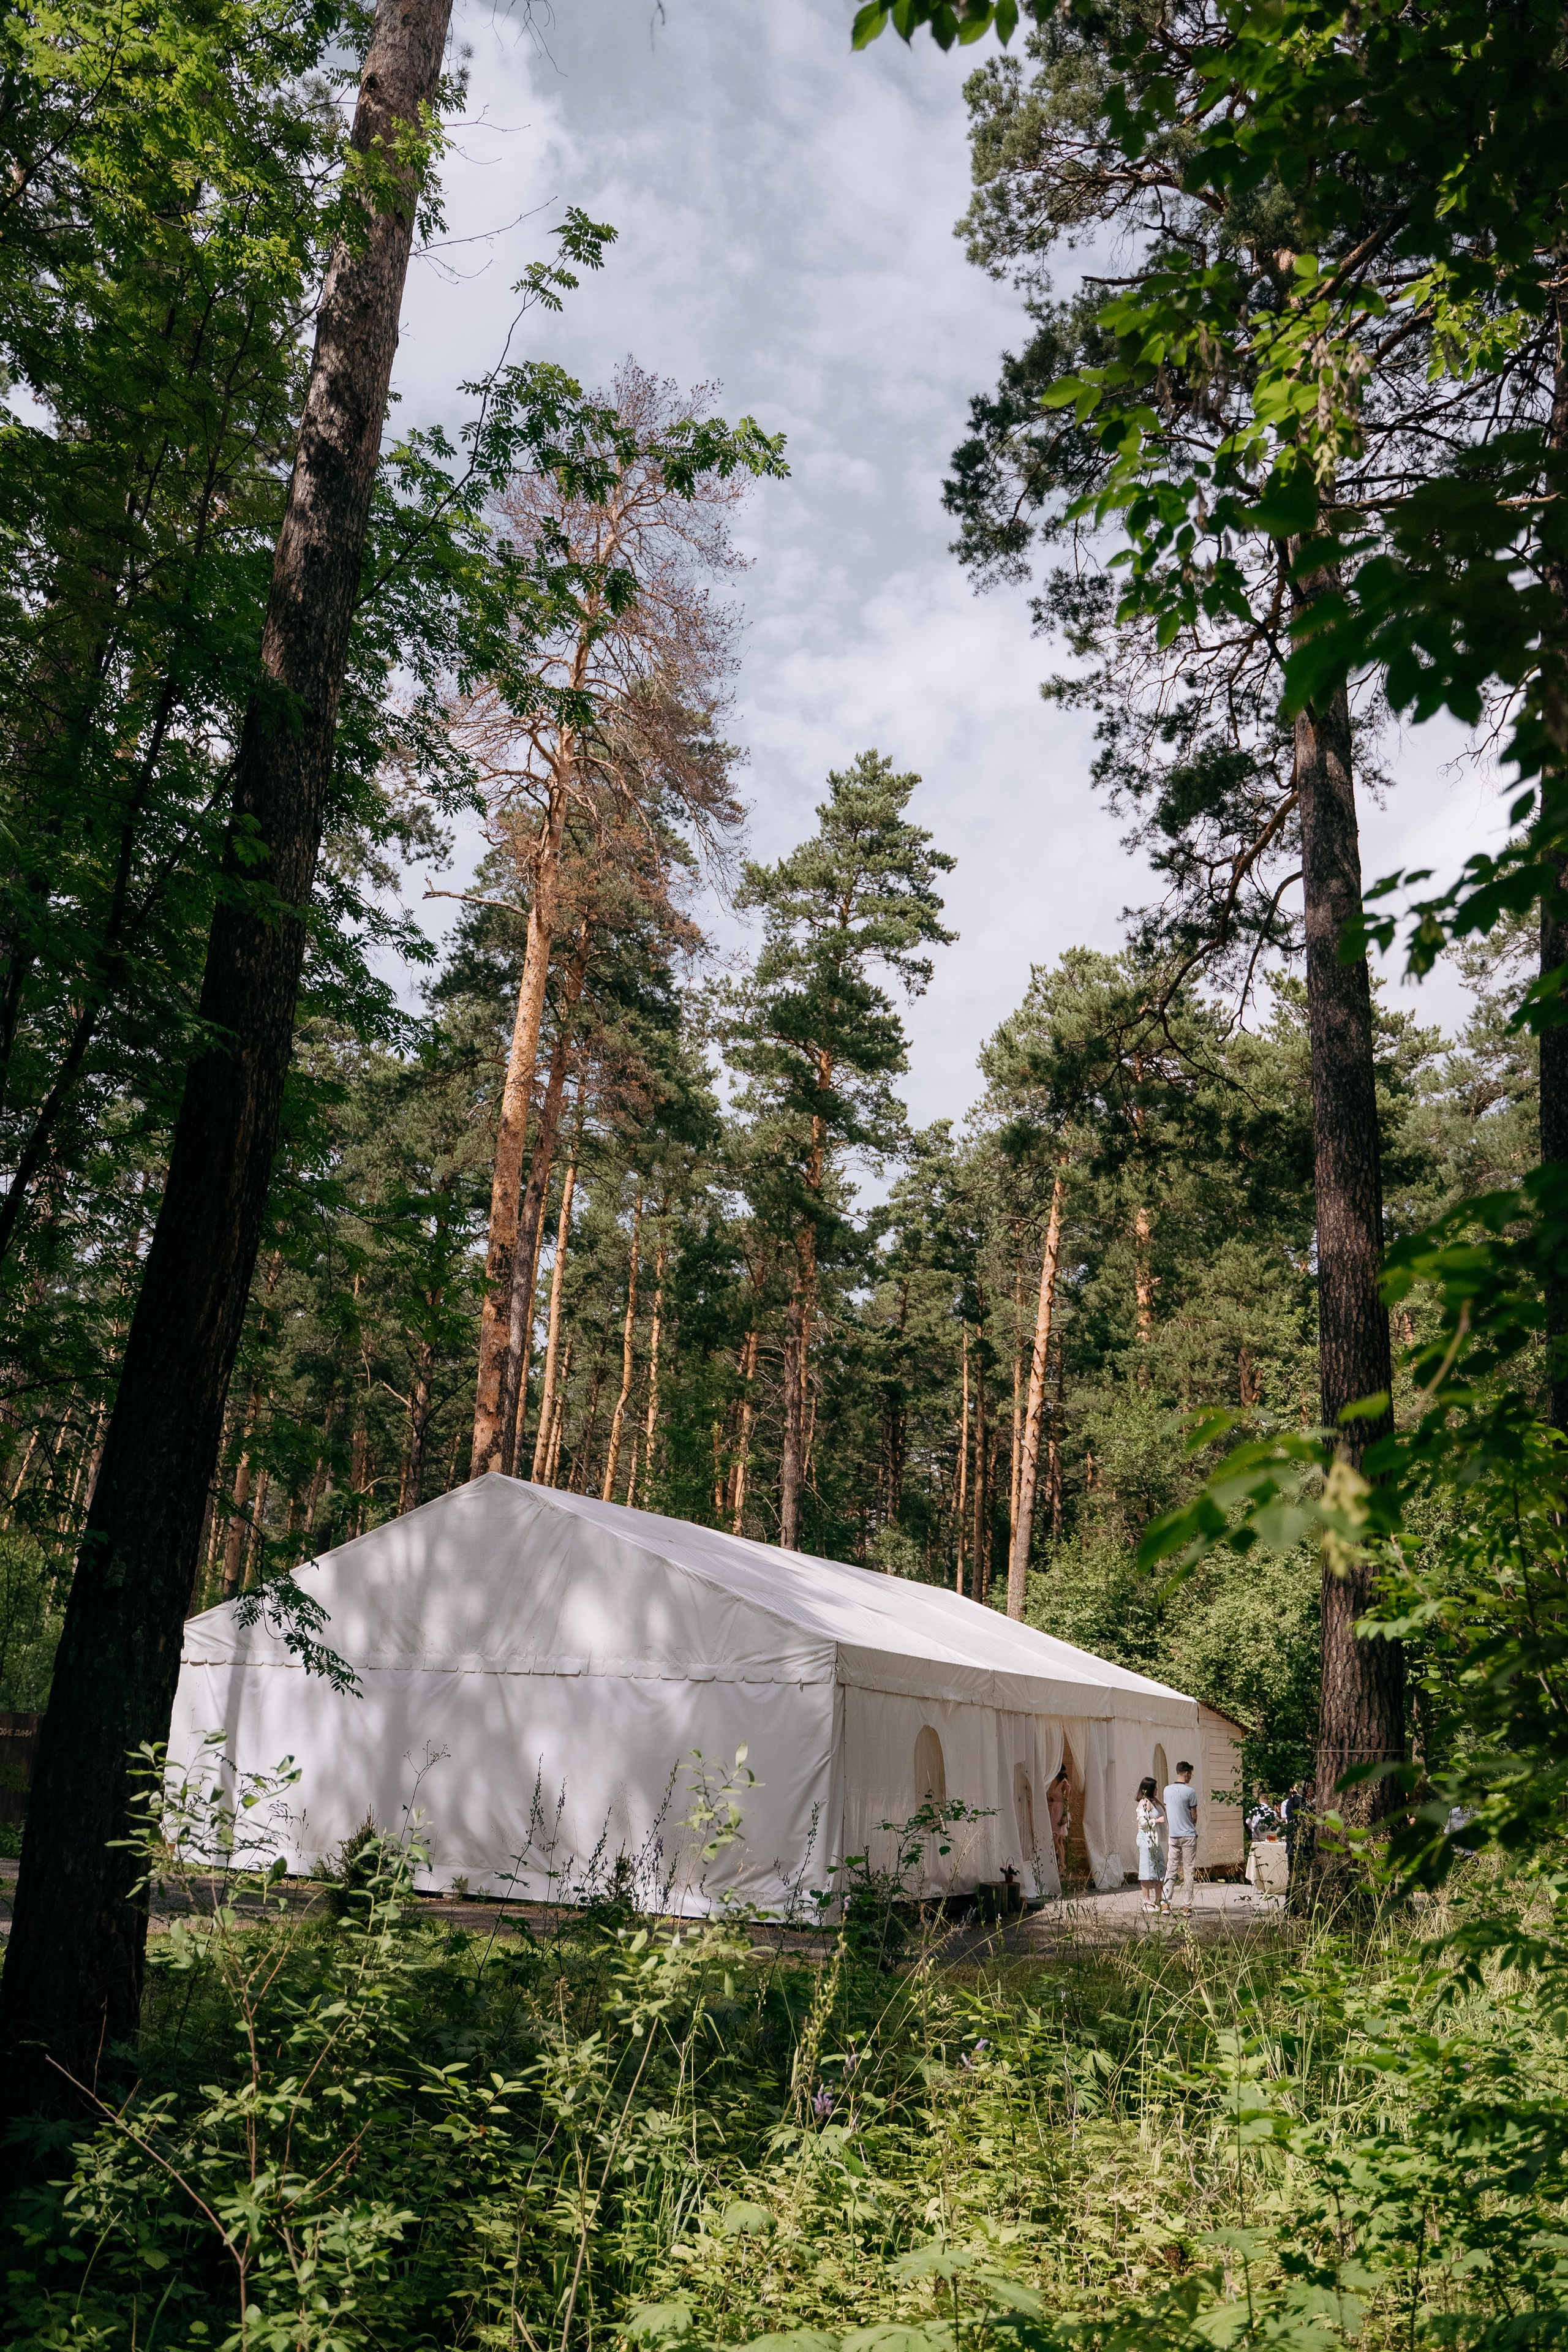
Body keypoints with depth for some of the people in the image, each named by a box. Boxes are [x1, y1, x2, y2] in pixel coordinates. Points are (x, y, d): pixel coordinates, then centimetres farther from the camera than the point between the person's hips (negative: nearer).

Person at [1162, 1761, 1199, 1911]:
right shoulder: (1190, 1791, -10)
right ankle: (1188, 1906, 2)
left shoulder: (1167, 1790, 5)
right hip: (1188, 1835, -4)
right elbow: (1194, 1816, -5)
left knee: (1171, 1869, 8)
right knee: (1189, 1871, 2)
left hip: (1173, 1835, 4)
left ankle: (1168, 1903, 3)